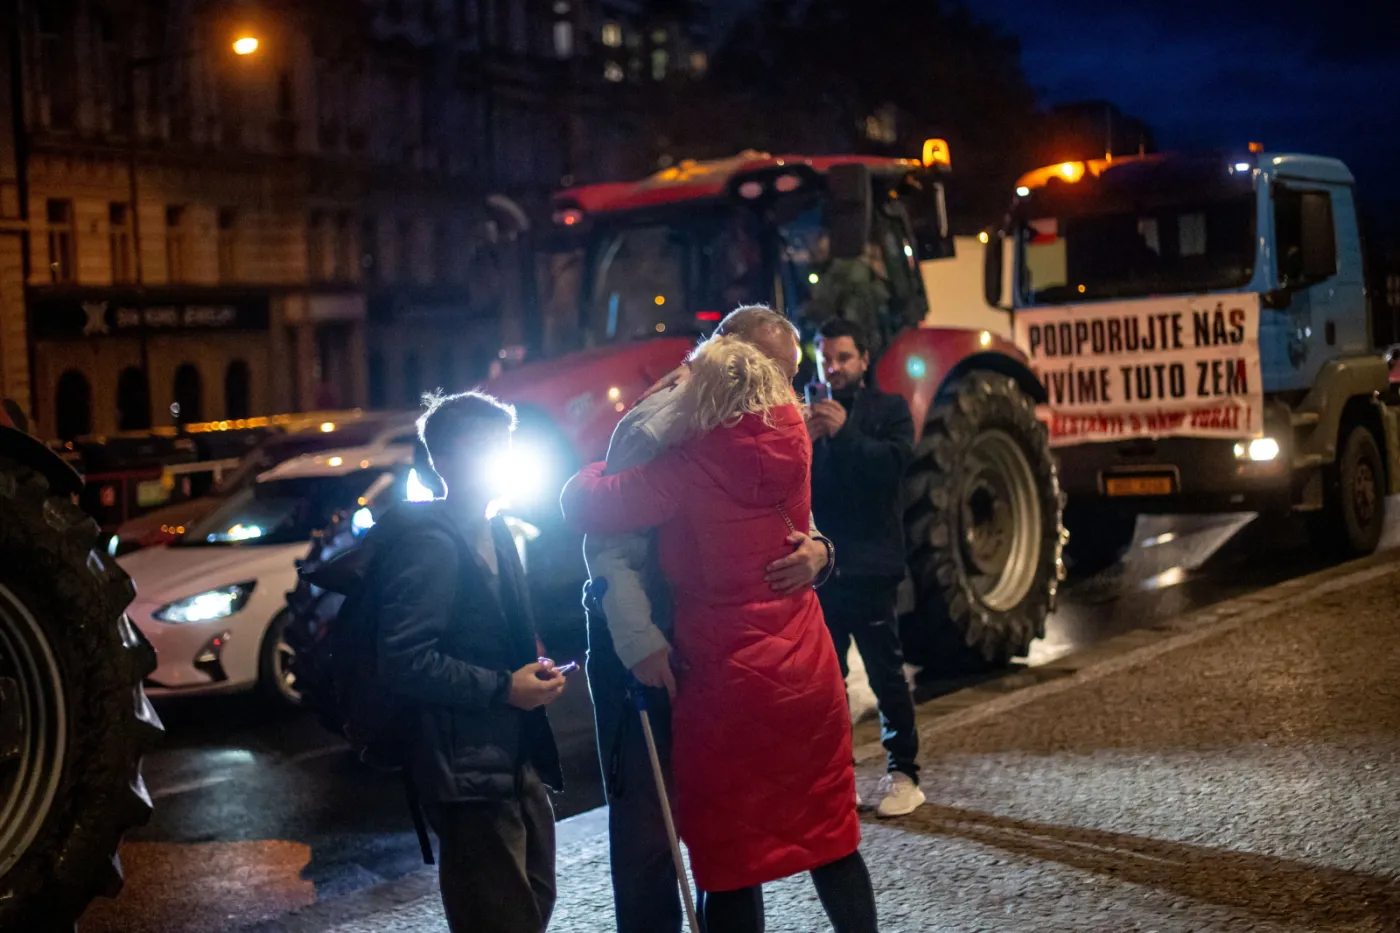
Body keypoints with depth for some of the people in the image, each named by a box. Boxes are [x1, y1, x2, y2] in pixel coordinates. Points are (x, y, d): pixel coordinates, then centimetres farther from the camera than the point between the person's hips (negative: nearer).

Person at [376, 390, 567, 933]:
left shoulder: (495, 533, 13)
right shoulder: (430, 543, -15)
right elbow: (404, 660, -22)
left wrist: (533, 672, 4)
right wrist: (502, 688, -21)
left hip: (516, 759, 9)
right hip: (469, 769, -9)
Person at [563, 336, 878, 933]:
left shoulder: (689, 473, -18)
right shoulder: (792, 446, -2)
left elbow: (583, 503, -13)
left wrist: (615, 460, 6)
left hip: (726, 684, -5)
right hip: (807, 674, 5)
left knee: (731, 857, 7)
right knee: (830, 835, 17)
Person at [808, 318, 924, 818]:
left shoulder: (888, 409, 6)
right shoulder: (808, 413, 14)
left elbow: (894, 463, -11)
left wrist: (845, 434, -23)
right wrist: (805, 440, -15)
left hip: (869, 564, -3)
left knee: (886, 672, -2)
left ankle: (903, 772, 6)